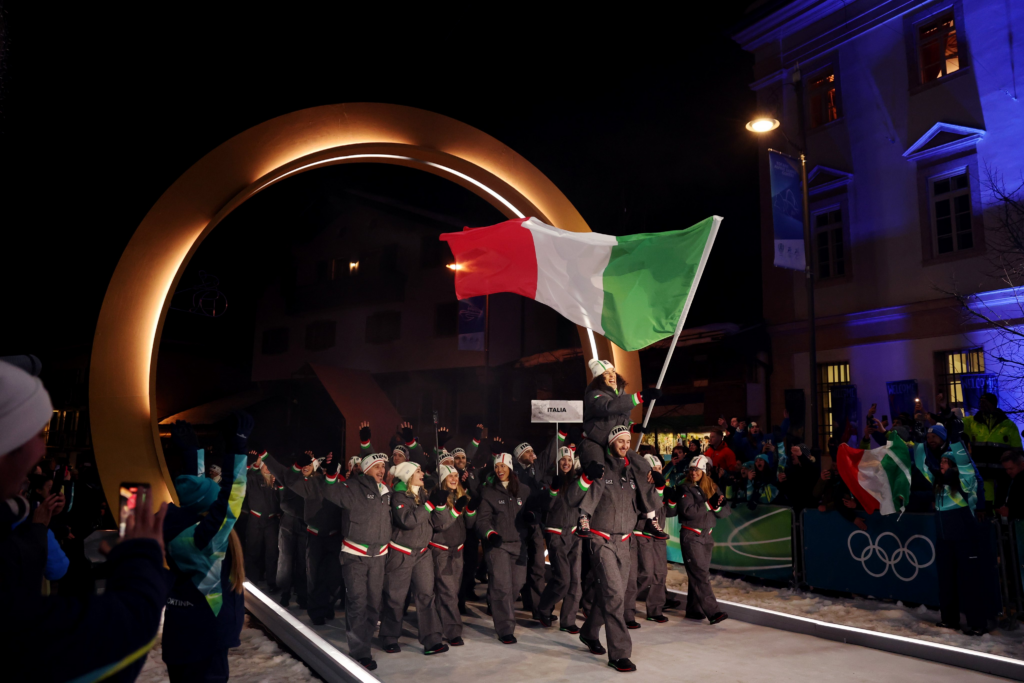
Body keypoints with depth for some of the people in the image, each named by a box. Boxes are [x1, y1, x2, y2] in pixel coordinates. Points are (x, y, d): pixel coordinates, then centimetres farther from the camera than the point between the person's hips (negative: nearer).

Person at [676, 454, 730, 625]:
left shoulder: (713, 489, 9)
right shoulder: (686, 489, -6)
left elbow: (726, 511, 2)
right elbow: (687, 510, -22)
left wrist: (717, 506, -18)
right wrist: (709, 505, -20)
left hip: (706, 535, 6)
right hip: (690, 536, -6)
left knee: (697, 575, 10)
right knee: (701, 574, -10)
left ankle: (693, 610, 18)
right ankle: (713, 612, -12)